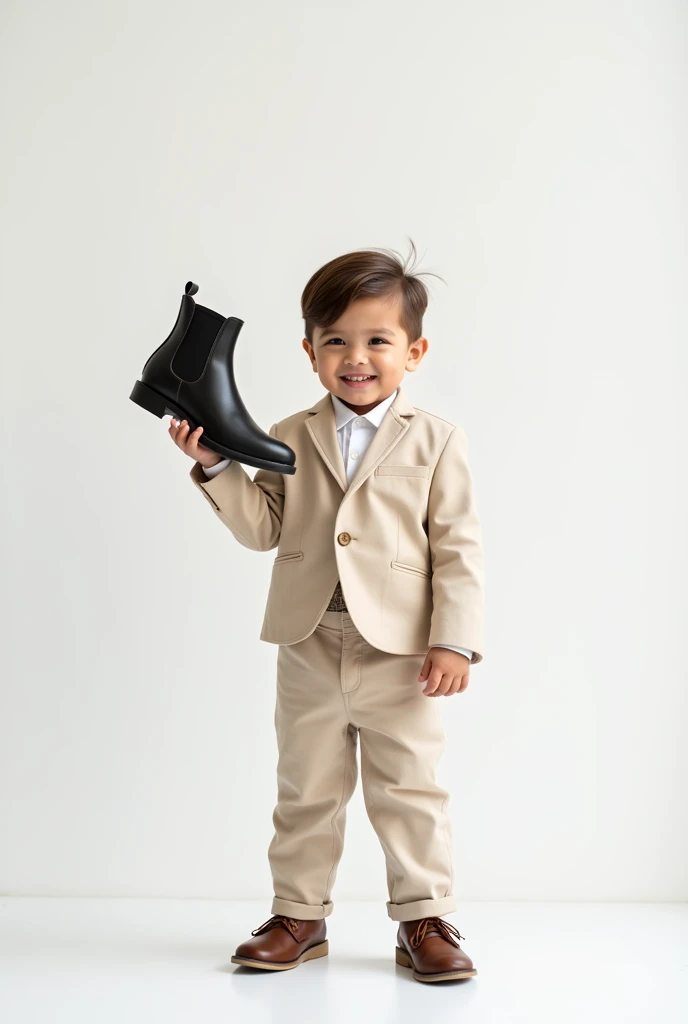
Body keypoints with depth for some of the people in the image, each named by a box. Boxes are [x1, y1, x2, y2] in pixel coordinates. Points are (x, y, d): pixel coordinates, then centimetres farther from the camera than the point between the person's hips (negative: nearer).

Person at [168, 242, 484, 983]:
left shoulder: (435, 440, -2)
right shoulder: (289, 439, 5)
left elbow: (458, 547, -5)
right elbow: (262, 528, 3)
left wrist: (453, 641, -11)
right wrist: (216, 466, -10)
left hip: (400, 653, -2)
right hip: (310, 651, 3)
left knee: (410, 790, 6)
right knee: (306, 789, 12)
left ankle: (424, 919, 18)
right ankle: (298, 916, 25)